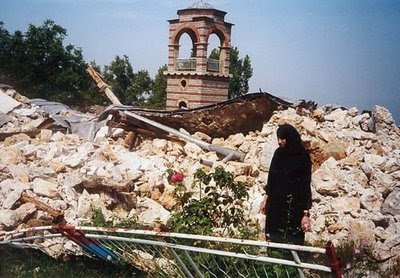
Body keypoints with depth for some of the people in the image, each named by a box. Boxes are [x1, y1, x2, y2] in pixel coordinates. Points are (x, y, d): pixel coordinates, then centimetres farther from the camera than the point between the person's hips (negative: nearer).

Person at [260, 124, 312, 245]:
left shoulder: (302, 157, -14)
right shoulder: (278, 153, 2)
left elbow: (306, 185, -16)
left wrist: (306, 213, -20)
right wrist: (266, 198, 14)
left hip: (294, 205, -5)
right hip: (275, 201, 5)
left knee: (292, 241, 0)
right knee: (274, 238, 12)